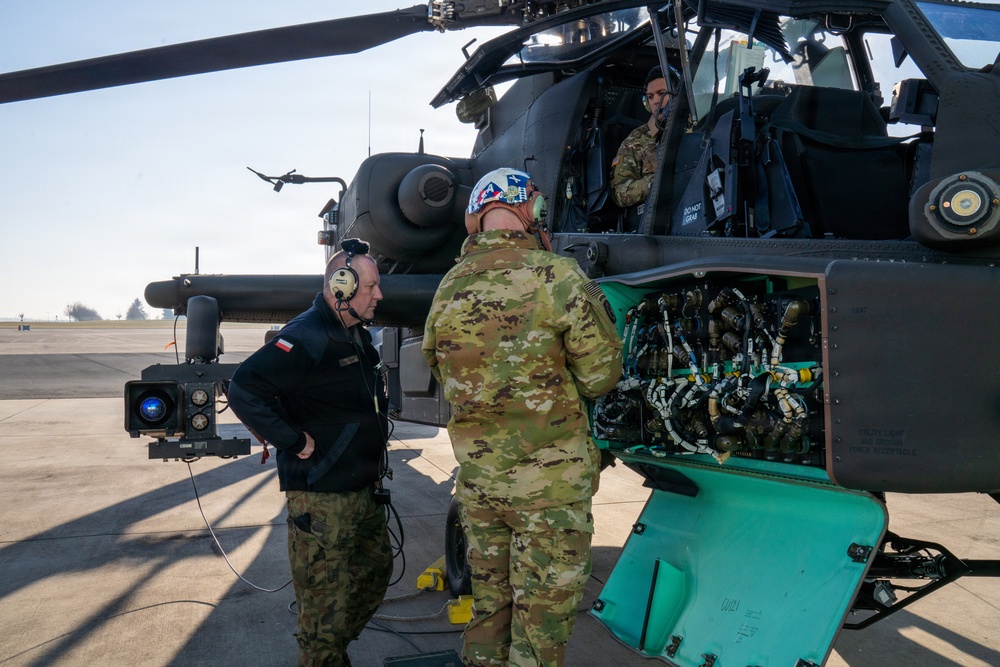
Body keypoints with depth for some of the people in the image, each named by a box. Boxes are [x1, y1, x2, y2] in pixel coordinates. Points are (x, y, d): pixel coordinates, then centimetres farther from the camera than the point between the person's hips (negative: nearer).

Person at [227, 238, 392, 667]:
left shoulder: (357, 335, 11)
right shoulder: (307, 337, -21)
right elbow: (244, 390, -29)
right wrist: (294, 442, -24)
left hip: (364, 488, 10)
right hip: (322, 499, -10)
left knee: (376, 570, 22)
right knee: (325, 596, 1)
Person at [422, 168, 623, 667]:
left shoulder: (447, 289, 1)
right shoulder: (557, 278, -15)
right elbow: (601, 376, -8)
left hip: (477, 480, 5)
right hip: (549, 482, -5)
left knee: (488, 608, 20)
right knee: (540, 627, 8)